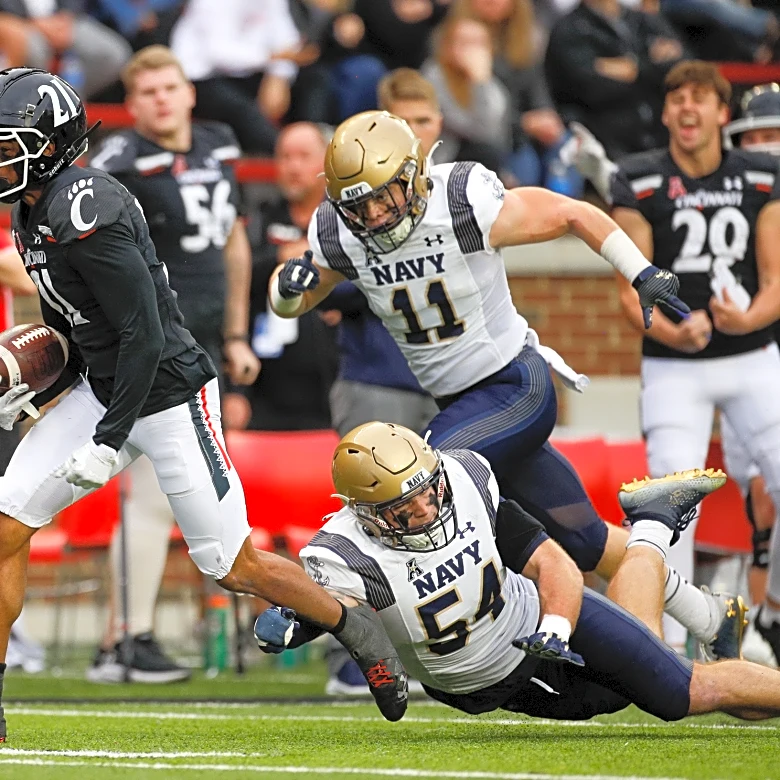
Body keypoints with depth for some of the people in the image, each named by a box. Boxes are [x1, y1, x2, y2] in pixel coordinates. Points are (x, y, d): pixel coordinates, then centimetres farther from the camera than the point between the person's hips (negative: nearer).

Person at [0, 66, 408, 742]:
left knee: (234, 567, -1)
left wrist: (108, 441, -23)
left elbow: (144, 335, -25)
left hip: (169, 397, -9)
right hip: (103, 389, 9)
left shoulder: (84, 212, -25)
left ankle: (360, 635, 23)